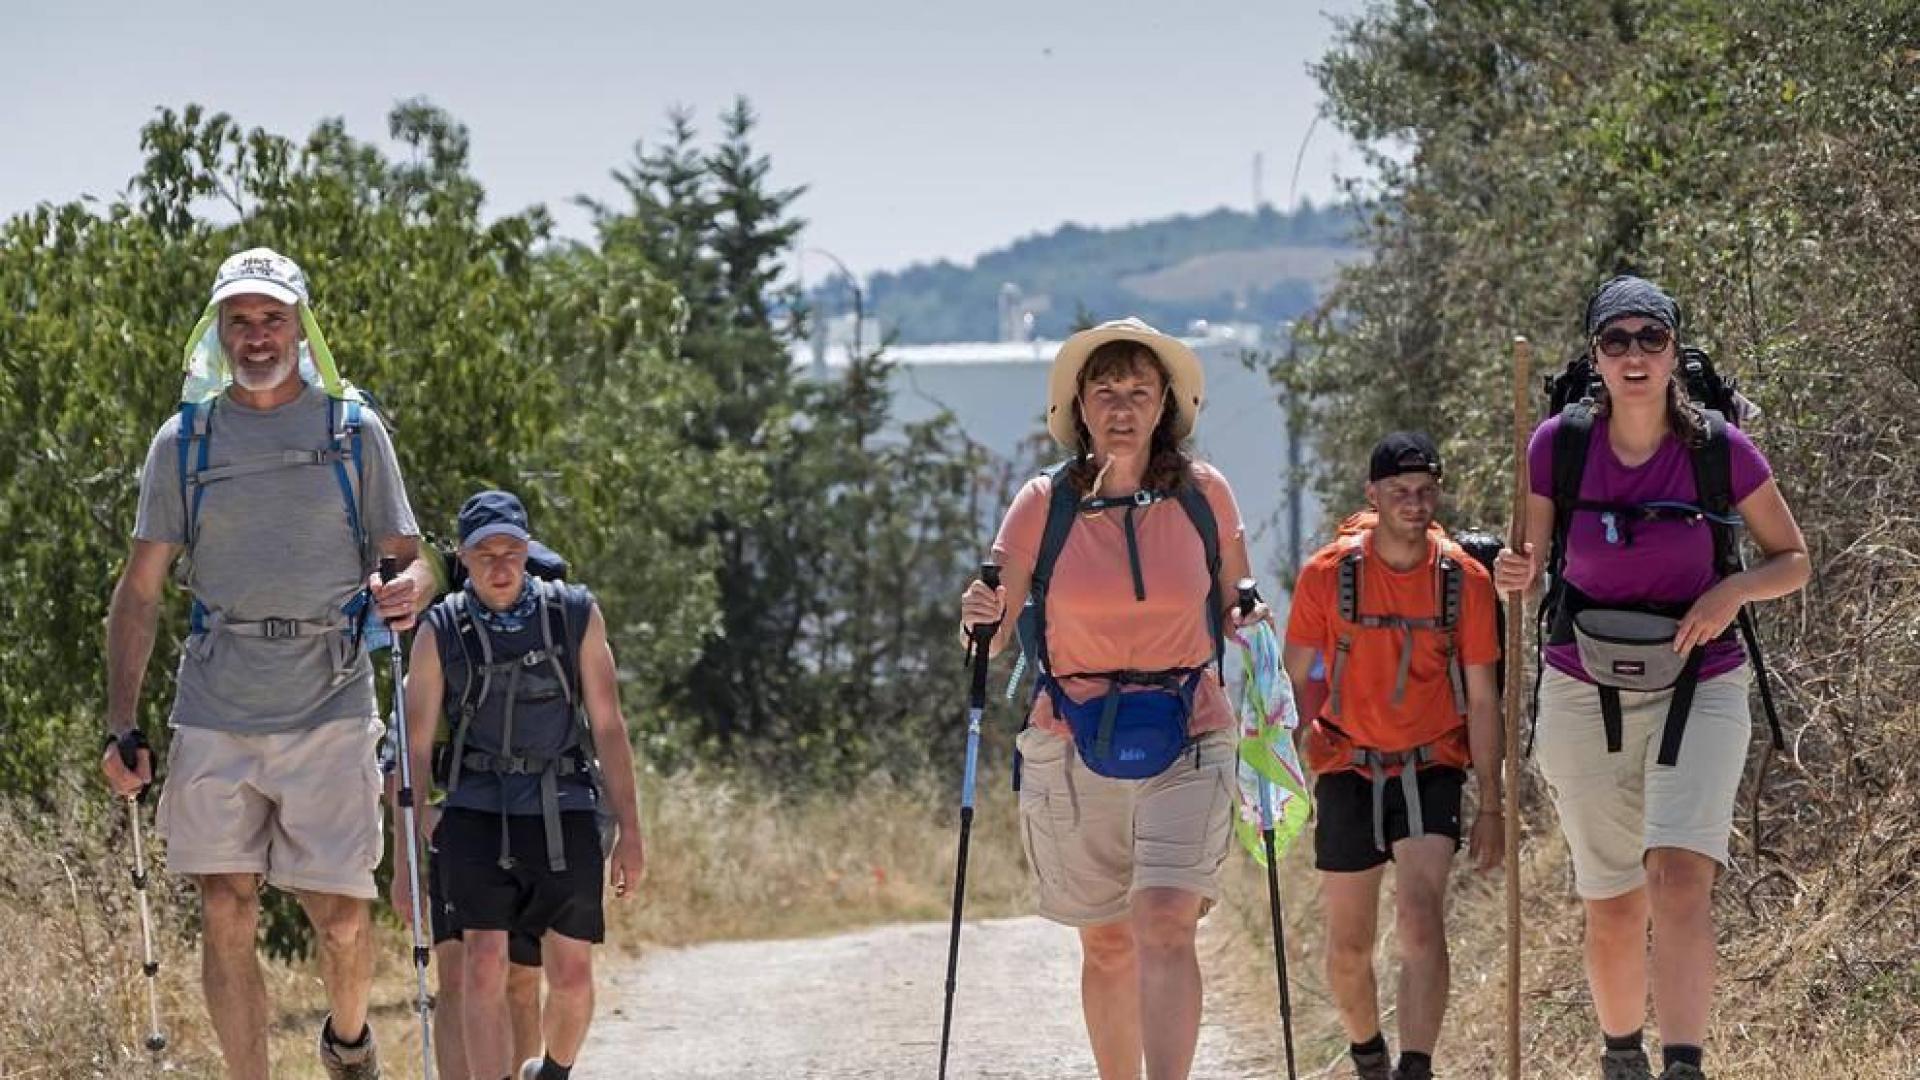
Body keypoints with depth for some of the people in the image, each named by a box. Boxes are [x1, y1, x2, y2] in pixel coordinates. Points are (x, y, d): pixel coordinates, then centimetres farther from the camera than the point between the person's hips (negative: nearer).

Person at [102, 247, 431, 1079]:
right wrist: (121, 728, 1)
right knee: (225, 915, -2)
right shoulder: (183, 441, 8)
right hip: (214, 714, 1)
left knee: (339, 917, -1)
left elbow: (409, 557, 9)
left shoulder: (355, 432, 6)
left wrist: (409, 588, -17)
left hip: (329, 708, -1)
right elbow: (140, 589, 9)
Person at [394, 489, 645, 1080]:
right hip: (479, 815, -1)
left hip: (563, 815, 1)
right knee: (484, 966, -15)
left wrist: (630, 831, 2)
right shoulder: (440, 633, -1)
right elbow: (414, 750, 2)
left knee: (572, 976, 2)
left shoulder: (577, 617, 2)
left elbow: (609, 727, 6)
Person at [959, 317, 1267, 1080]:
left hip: (1185, 741, -1)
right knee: (1107, 943, 7)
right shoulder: (1044, 504, 1)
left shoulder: (1203, 495, 2)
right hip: (1073, 749, 1)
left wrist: (1251, 620, -4)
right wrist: (980, 617, -17)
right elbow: (994, 635, 5)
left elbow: (1232, 610, 17)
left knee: (1164, 926, -17)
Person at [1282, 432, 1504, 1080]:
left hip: (1432, 768, -1)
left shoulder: (1465, 580, -5)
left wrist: (1490, 806, -2)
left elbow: (1481, 699, 0)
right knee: (1348, 946, 8)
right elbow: (1296, 683, 3)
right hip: (1348, 766, 1)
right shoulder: (1326, 574, -6)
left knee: (1421, 916, -22)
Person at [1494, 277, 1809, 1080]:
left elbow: (1792, 560, 3)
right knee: (1612, 911, 8)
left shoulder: (1721, 449, -9)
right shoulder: (1558, 446, -7)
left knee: (1680, 876, -22)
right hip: (1584, 696, 2)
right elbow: (1530, 560, 5)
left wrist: (1733, 591, -17)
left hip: (1698, 689, -2)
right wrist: (1514, 576, -19)